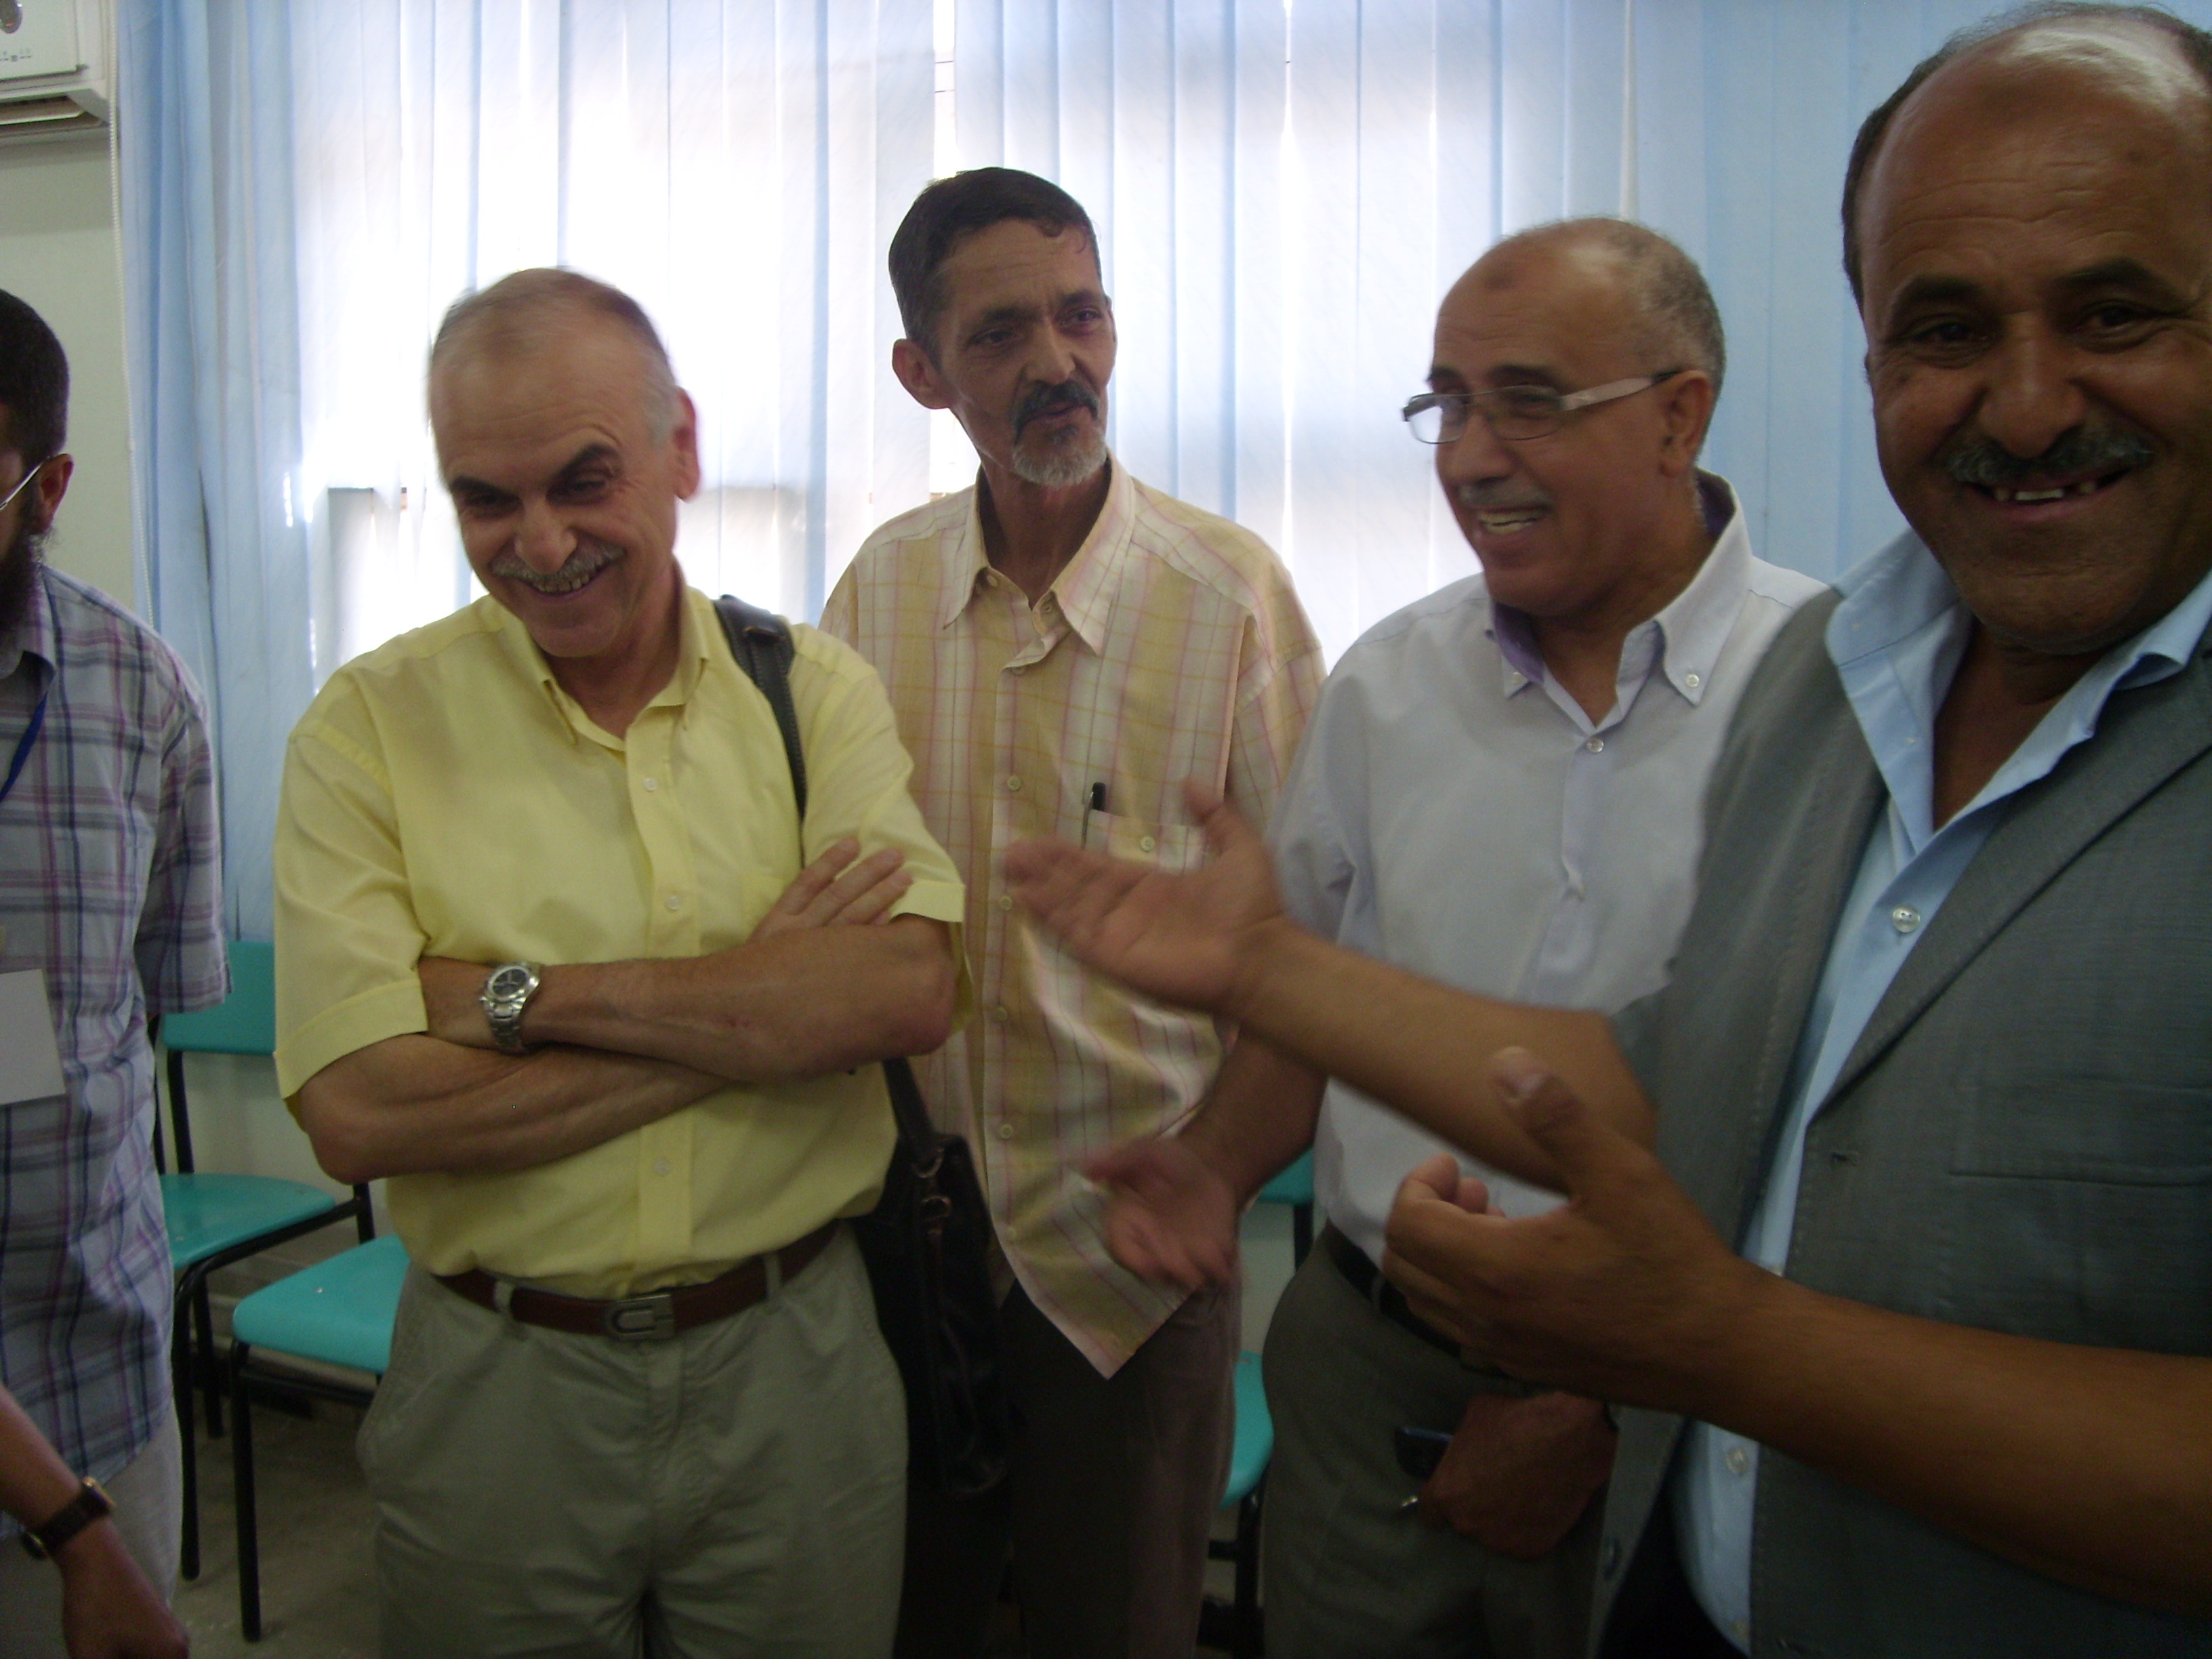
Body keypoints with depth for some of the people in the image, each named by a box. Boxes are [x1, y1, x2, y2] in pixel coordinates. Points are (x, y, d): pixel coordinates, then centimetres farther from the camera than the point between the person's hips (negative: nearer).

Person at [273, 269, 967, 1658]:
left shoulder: (816, 691, -3)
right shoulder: (371, 723, -7)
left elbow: (913, 993, -17)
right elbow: (359, 1111, -17)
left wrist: (519, 995, -19)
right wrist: (767, 1001, -17)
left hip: (795, 1362, 1)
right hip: (497, 1385, -1)